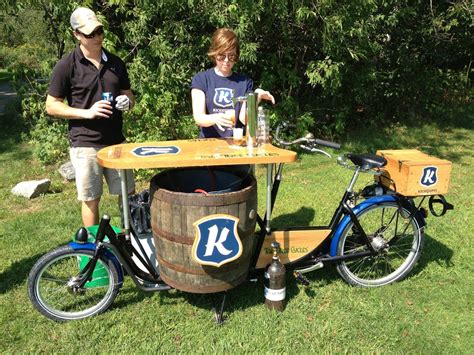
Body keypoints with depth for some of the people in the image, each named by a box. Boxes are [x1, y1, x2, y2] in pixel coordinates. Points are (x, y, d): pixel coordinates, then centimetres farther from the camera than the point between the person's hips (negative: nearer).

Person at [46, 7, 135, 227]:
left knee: (128, 195, 9)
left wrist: (127, 101, -5)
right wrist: (86, 112, -17)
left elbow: (128, 94, 19)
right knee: (91, 200, 5)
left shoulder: (115, 63, 8)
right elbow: (51, 106, -4)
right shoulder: (66, 66, -6)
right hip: (85, 145, -4)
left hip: (116, 141, 4)